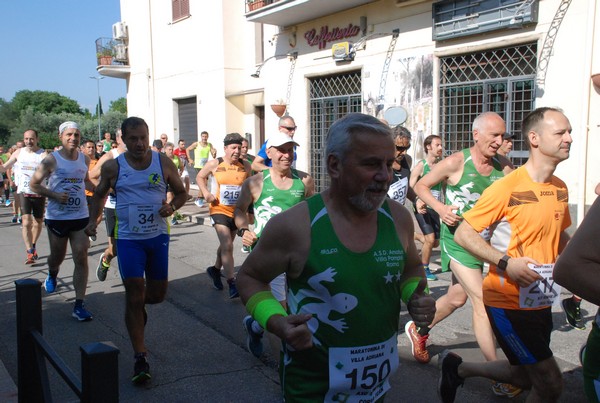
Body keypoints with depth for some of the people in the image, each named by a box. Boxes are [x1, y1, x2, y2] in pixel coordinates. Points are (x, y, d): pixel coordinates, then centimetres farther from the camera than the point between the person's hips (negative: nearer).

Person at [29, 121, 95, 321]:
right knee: (58, 256, 15)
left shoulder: (85, 159, 4)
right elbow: (34, 184, -4)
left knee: (81, 259, -5)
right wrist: (55, 195, -18)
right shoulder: (52, 160, -8)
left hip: (81, 216, 2)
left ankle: (79, 305, -1)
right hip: (57, 217, -2)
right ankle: (51, 275, 53)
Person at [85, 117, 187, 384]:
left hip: (158, 236, 2)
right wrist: (93, 220, 0)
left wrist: (172, 207, -14)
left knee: (158, 294, 10)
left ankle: (139, 305, 48)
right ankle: (140, 357, 4)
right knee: (134, 294, -5)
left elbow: (181, 192, 7)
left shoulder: (163, 162, -2)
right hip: (128, 238, -1)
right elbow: (100, 194, 15)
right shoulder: (113, 167, -1)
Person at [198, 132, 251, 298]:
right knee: (227, 246, -15)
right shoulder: (215, 164, -6)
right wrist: (205, 192, -7)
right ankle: (232, 284, -13)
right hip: (219, 209, -4)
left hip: (237, 211, 4)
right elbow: (200, 176, 9)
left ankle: (215, 269, 46)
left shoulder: (245, 166, -2)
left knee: (226, 244, 20)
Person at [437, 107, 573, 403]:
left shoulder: (560, 189, 6)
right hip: (508, 303, -8)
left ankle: (458, 368, 37)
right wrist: (506, 262, -27)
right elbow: (462, 234, -17)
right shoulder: (507, 187, -18)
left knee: (527, 378, 19)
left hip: (540, 302, 8)